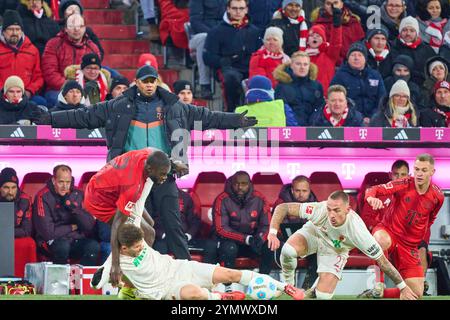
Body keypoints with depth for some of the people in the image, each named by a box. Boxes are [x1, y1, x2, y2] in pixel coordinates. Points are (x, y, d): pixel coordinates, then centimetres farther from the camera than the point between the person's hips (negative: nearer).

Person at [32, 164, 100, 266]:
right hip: (51, 241, -4)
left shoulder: (77, 195, 5)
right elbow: (47, 232, -15)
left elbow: (89, 226, 1)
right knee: (63, 246, -36)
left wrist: (73, 208, -13)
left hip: (75, 240, 4)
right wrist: (72, 227, -3)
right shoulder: (43, 197, -10)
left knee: (94, 246, -25)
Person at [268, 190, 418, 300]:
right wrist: (273, 233, -41)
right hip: (313, 233, 1)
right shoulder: (319, 210, -38)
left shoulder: (357, 231, -39)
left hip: (335, 250, -1)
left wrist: (403, 288, -23)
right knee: (288, 250, -32)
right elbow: (282, 208, -29)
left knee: (323, 296, -16)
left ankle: (315, 289, 24)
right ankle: (287, 285, 1)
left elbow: (382, 261, -29)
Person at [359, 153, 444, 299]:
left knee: (417, 293, -5)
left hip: (410, 245, 4)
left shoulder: (437, 196, -2)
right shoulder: (404, 185, -13)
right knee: (382, 240, -44)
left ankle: (380, 293, 16)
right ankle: (379, 285, -27)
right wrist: (371, 197, -48)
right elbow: (374, 190, -24)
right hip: (388, 232, -4)